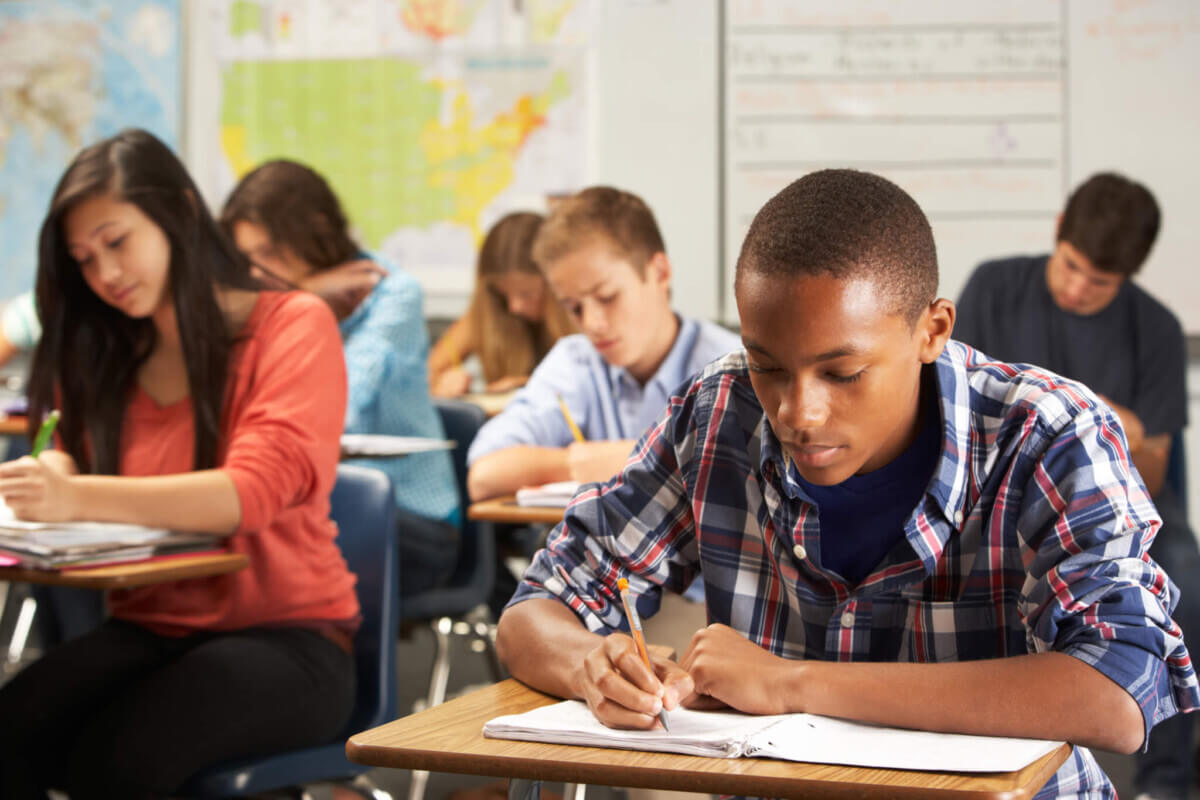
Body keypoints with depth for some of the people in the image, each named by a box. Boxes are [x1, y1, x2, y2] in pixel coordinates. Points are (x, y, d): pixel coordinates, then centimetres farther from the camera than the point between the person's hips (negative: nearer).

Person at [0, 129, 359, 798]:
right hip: (150, 630, 5)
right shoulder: (107, 355, 13)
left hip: (284, 636, -4)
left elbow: (256, 491, -19)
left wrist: (80, 498, -31)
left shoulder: (294, 325, -5)